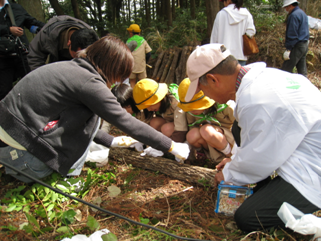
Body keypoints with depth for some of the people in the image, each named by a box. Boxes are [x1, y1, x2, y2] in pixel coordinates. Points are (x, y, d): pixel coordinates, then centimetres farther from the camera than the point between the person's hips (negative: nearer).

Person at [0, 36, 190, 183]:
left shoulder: (73, 67, 9)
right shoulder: (90, 83, -20)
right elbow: (127, 123, -18)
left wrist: (110, 141, 21)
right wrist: (171, 147, -8)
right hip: (21, 133, -9)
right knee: (89, 115, -4)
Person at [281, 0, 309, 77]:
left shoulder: (294, 15, -14)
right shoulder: (303, 13, 18)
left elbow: (292, 34, -18)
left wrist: (288, 48, -17)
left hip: (297, 46, -10)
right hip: (305, 44, 10)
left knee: (286, 68, -8)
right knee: (302, 68, 13)